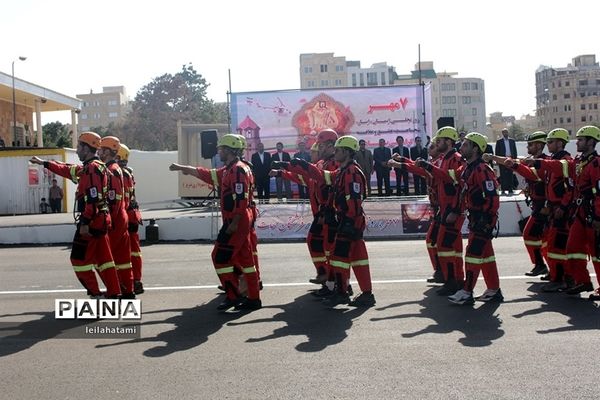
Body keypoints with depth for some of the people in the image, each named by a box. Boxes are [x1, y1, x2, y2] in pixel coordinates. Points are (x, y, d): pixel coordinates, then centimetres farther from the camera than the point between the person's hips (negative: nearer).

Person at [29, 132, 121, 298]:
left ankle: (95, 294, 0)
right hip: (101, 220, 10)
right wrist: (44, 163, 39)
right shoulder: (88, 167, 18)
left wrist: (85, 222, -23)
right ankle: (114, 293, 12)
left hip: (92, 221, -10)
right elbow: (68, 170, 32)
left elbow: (93, 198, -23)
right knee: (103, 258, 10)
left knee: (79, 258, -1)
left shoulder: (93, 168, -14)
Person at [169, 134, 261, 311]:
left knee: (220, 256, -5)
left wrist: (234, 223, -24)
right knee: (244, 258, 10)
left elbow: (241, 199, -22)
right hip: (241, 222, 10)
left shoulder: (238, 169, -14)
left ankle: (233, 296, -2)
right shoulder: (229, 170, 18)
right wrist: (182, 167, 29)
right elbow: (206, 174, 25)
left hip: (236, 222, -10)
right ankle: (254, 298, 13)